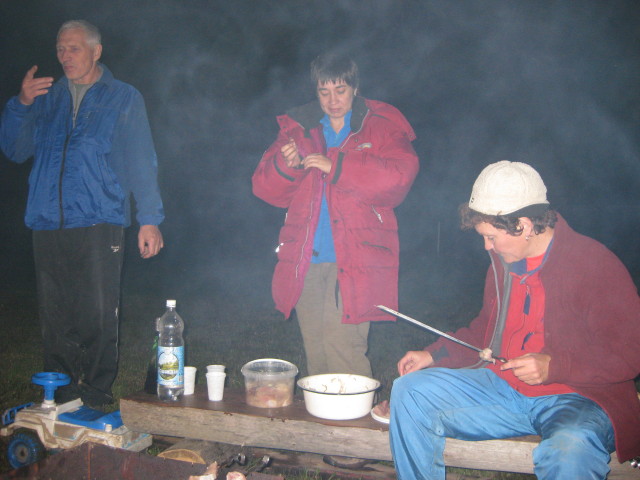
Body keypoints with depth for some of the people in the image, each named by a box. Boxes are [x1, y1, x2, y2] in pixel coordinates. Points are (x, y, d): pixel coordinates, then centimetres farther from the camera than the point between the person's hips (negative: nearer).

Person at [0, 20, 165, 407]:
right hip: (48, 226, 4)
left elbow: (142, 163, 5)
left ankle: (96, 396, 8)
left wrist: (150, 219, -3)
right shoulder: (47, 98, 18)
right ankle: (60, 397, 18)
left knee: (98, 317, -5)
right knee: (56, 318, 6)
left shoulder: (123, 98, 10)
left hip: (99, 224, -3)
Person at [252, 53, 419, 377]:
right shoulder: (298, 128, 15)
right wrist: (285, 166, -11)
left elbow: (398, 177, -13)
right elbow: (265, 188, 11)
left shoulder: (381, 128, 5)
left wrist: (335, 165, -18)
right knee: (314, 352, 10)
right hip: (306, 259, 4)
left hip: (354, 258, -4)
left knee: (341, 344, -12)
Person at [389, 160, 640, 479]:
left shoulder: (597, 263, -11)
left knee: (569, 451, -40)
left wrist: (554, 367, -21)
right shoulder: (503, 260, 11)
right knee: (409, 390, -7)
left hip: (578, 397, -6)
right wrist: (433, 355, 11)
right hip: (503, 386, 7)